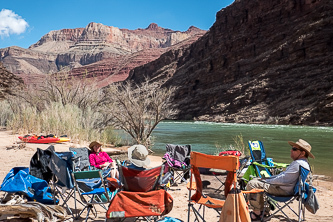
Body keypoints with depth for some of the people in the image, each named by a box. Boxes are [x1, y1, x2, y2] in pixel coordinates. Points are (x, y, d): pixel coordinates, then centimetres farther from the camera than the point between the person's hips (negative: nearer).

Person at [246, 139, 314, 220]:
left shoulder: (298, 164, -22)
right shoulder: (301, 162, 13)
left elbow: (282, 179, -24)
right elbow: (284, 175, 19)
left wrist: (267, 181, -12)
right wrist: (268, 178, 11)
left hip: (283, 190, -11)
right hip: (283, 186, 11)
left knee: (251, 184, -16)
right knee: (256, 180, 19)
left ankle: (257, 212, -5)